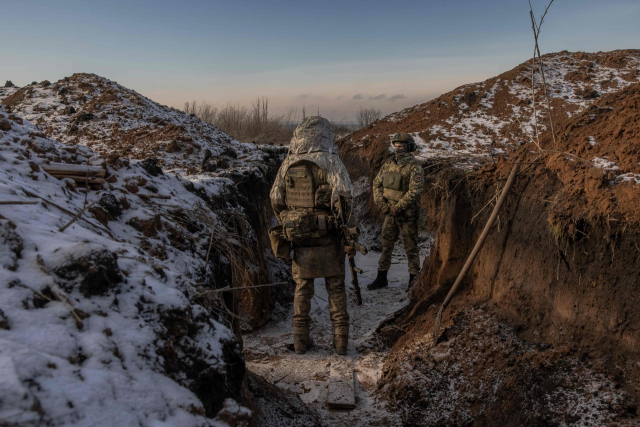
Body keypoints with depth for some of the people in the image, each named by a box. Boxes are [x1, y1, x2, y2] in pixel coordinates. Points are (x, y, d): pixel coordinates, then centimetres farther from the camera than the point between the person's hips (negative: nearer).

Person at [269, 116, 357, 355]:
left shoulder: (287, 165, 3)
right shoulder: (330, 162, -10)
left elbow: (276, 201, 9)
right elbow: (342, 201, -17)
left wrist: (287, 227, 22)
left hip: (299, 239, 3)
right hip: (328, 239, -3)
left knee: (302, 290, 14)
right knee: (336, 289, 10)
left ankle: (301, 340, 19)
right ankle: (341, 340, 16)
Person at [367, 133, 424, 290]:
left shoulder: (414, 167, -13)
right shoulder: (388, 164, 6)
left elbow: (415, 191, -21)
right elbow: (377, 184, 7)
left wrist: (397, 208, -20)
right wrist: (382, 204, -6)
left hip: (407, 215, -6)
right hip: (390, 213, 6)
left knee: (411, 247, 5)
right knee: (386, 245, 11)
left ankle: (414, 280, 18)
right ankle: (381, 278, 22)